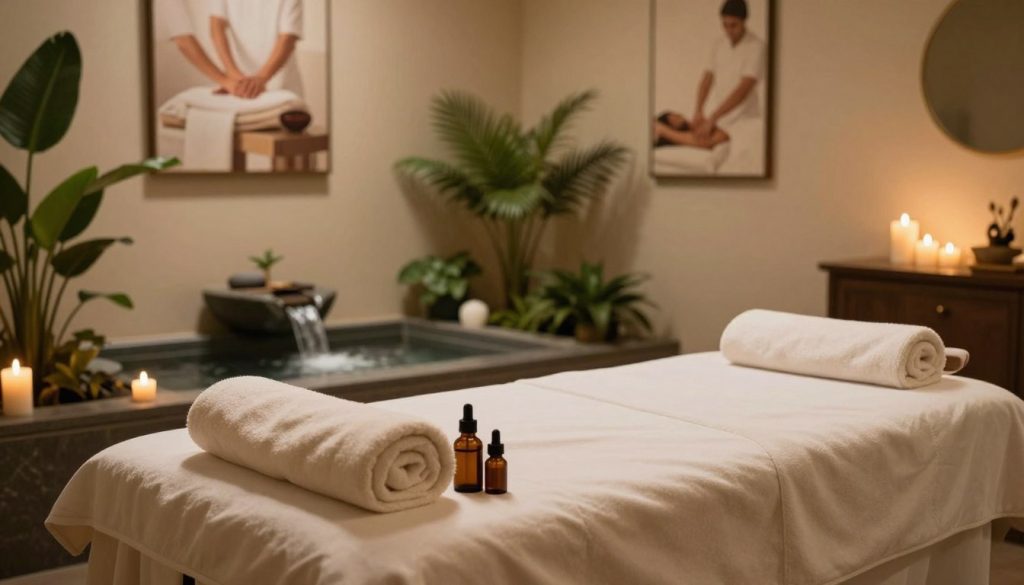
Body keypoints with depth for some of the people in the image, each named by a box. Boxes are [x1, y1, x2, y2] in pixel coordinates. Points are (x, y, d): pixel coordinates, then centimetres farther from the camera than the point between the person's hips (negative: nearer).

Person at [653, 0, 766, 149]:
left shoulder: (756, 47, -10)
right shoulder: (718, 46, 9)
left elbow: (743, 89, -18)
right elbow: (707, 80, 7)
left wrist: (712, 118, -22)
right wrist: (699, 112, -10)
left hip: (744, 121, -4)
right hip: (719, 121, 5)